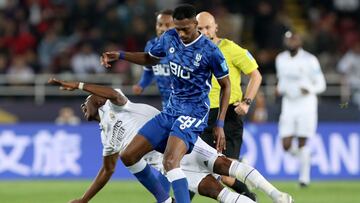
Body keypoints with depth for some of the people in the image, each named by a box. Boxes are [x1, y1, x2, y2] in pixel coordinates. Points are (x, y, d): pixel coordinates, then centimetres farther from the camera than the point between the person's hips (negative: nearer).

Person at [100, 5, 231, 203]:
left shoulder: (210, 51, -15)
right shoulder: (169, 38, 1)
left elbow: (225, 85, -3)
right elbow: (150, 58, 22)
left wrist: (220, 124, -7)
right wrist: (120, 55, 6)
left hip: (193, 114, -7)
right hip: (170, 110, 7)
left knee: (170, 162, -30)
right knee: (128, 156, 5)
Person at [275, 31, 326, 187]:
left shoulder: (309, 60, -8)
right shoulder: (281, 59, 7)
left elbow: (321, 85, -4)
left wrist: (310, 89, -25)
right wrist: (280, 89, 0)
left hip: (306, 105, -4)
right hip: (288, 105, 4)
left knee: (302, 144, -5)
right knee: (287, 145, -4)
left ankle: (304, 176, 10)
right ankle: (304, 156, 28)